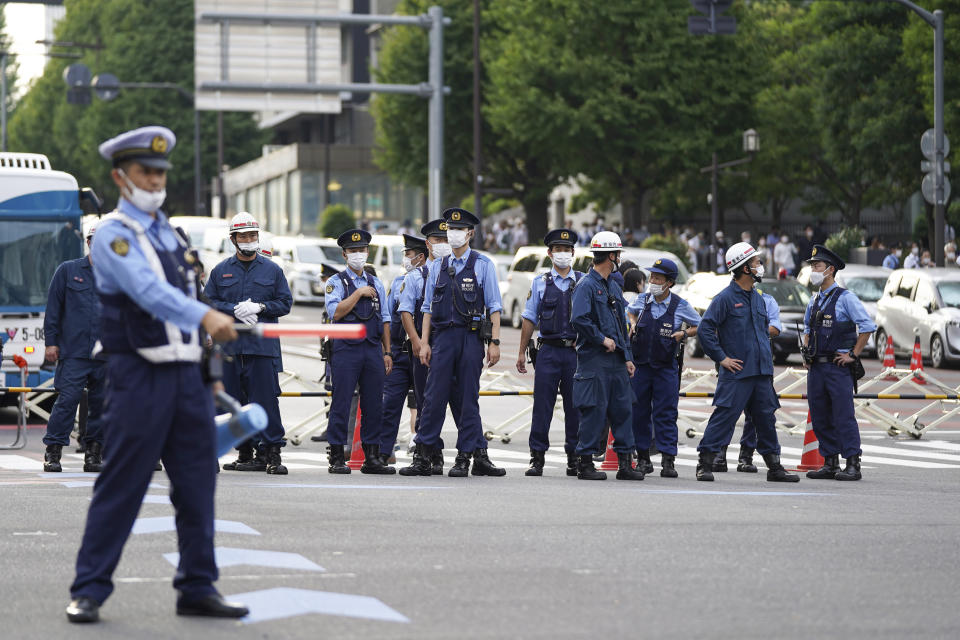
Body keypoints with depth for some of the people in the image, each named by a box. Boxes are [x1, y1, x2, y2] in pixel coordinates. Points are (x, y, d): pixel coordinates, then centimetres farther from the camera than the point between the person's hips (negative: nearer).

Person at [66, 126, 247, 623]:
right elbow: (148, 290, -27)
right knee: (119, 488, -5)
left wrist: (207, 371, 16)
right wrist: (206, 315, -41)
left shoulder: (167, 232, 17)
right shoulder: (113, 235, -9)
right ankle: (89, 591, 1)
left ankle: (197, 589, 13)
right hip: (139, 377, -7)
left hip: (186, 376, 7)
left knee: (197, 485, 6)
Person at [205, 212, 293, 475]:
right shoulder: (221, 271, 11)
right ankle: (246, 452, 11)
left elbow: (285, 303, 6)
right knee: (235, 401, 3)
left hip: (263, 345, -2)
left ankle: (271, 452, -7)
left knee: (266, 399, -9)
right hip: (230, 345, 2)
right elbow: (209, 302, 6)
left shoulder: (272, 270, 8)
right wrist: (235, 310, -9)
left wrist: (259, 307, -9)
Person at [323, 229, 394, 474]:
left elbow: (385, 320, 18)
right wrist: (359, 293, -10)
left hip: (373, 349, 4)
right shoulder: (336, 283, 3)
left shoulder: (376, 284, 17)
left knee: (373, 405, 4)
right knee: (341, 405, -6)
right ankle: (336, 459, -2)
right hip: (346, 350, -4)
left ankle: (372, 458, 9)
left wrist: (387, 352, 12)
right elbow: (336, 313, -12)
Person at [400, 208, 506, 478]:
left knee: (468, 398, 1)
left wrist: (494, 342, -7)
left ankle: (465, 459, 6)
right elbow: (428, 307, 14)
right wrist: (424, 342, 6)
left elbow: (494, 307, 0)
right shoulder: (438, 266, 12)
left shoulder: (482, 265, 3)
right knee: (434, 396, -1)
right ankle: (423, 458, 1)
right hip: (443, 336, 3)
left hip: (472, 337, -3)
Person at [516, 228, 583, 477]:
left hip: (576, 351, 0)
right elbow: (529, 319, 9)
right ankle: (537, 458, 1)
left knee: (574, 406, 3)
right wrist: (522, 352, 5)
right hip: (548, 351, 0)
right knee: (542, 405, -2)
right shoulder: (540, 283, 8)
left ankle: (574, 457, 11)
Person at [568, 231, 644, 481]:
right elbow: (579, 319, -22)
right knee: (593, 410, -6)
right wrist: (602, 339, -15)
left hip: (616, 358, 8)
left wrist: (628, 357, 15)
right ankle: (585, 463, 0)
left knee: (622, 409, 6)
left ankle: (625, 463, 10)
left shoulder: (613, 287, 18)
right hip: (594, 359, -8)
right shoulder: (586, 285, -9)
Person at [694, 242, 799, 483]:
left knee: (766, 417, 10)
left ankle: (774, 467, 17)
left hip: (761, 372, 7)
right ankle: (705, 463, -5)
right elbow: (705, 330, -12)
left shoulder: (757, 299, 15)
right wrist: (721, 358, -13)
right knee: (725, 416, -9)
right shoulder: (725, 298, -8)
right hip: (737, 371, -7)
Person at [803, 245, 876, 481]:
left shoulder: (846, 298, -7)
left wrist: (853, 355, -10)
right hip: (816, 368, 7)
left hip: (838, 366, -7)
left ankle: (852, 464, -8)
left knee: (844, 417, -9)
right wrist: (806, 353, 15)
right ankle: (830, 464, 15)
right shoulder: (814, 301, 14)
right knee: (820, 419, 8)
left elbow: (868, 327, -11)